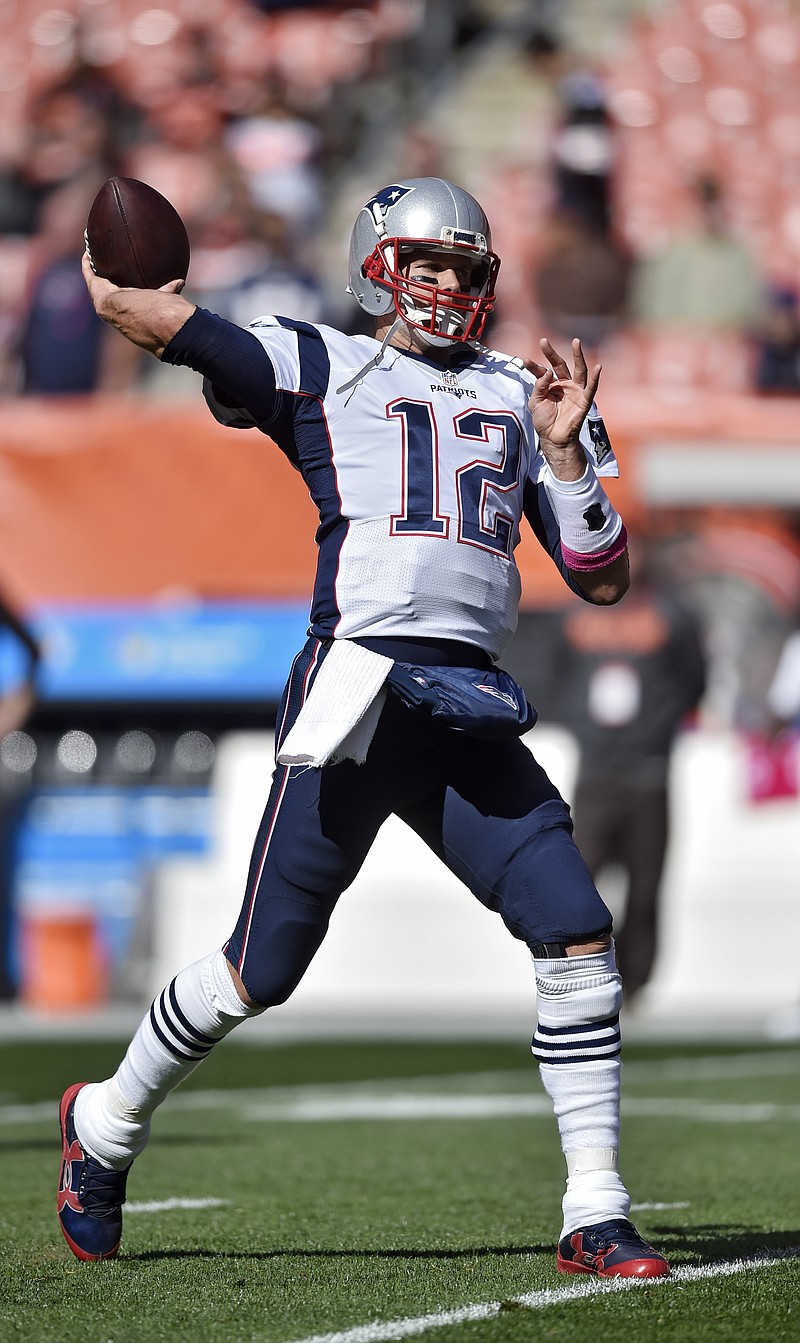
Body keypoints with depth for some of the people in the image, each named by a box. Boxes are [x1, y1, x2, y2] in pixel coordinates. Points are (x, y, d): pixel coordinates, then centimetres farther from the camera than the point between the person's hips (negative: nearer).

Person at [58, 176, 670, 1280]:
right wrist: (114, 284, 24)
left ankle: (595, 1218, -3)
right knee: (260, 972, 1)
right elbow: (136, 308, 2)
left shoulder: (516, 398, 21)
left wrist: (564, 451, 5)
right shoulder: (320, 369, 8)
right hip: (358, 685, -4)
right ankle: (106, 1124, 26)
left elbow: (604, 582, 16)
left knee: (578, 936, -9)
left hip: (474, 717, 4)